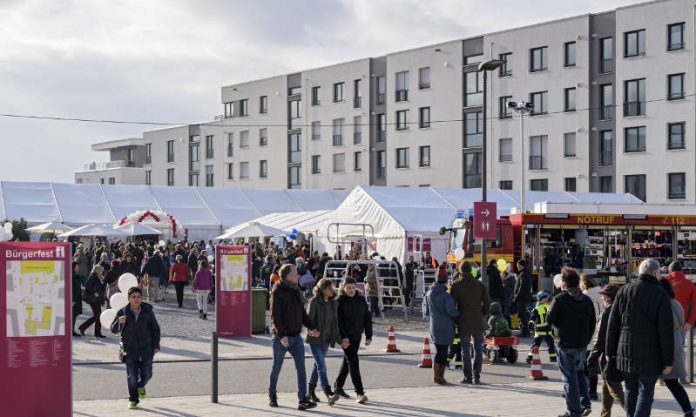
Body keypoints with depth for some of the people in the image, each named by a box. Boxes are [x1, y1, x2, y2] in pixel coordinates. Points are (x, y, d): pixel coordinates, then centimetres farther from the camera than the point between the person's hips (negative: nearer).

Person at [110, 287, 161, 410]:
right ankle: (133, 400, 13)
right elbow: (114, 330, -6)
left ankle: (141, 386, 39)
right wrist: (119, 322, -27)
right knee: (132, 377, -4)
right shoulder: (123, 312, -5)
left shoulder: (147, 311, -2)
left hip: (146, 349, 1)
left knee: (146, 374, 4)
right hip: (130, 350, -1)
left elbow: (155, 329, 7)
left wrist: (156, 345, 2)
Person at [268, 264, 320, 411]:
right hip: (281, 337, -6)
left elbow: (302, 313, 18)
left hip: (296, 336, 6)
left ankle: (303, 400, -8)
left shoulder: (297, 291, 11)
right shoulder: (278, 292, -11)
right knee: (276, 368, 9)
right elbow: (275, 316, -16)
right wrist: (282, 335, -24)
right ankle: (272, 396, 27)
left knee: (301, 368, -5)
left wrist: (311, 328, 4)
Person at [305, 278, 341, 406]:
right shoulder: (314, 301, -11)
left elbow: (335, 322, 13)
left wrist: (337, 338, 9)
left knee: (318, 365, 15)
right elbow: (309, 318, -14)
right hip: (315, 339, -7)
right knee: (321, 366, -13)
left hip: (326, 339, 7)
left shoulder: (334, 303, 8)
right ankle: (329, 394, -21)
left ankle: (311, 391, 27)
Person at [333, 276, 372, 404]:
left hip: (357, 336, 6)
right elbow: (337, 321, -13)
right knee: (353, 362, -12)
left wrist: (368, 336, 6)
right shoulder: (339, 301, -9)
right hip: (346, 337, -6)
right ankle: (360, 393, -16)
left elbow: (367, 317, 10)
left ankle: (338, 386, 33)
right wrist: (343, 337, -21)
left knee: (348, 361, 16)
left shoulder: (361, 299, 7)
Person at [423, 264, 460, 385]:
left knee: (438, 350, 12)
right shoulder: (446, 295, -15)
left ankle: (435, 375, 4)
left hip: (434, 327, 5)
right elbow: (451, 310, -24)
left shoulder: (429, 294, 4)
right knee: (444, 351, 4)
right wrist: (458, 312, -4)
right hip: (446, 327, -5)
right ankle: (441, 376, 8)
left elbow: (425, 312, 11)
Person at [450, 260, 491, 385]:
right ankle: (476, 377, 7)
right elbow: (487, 303, 1)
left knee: (465, 350, 6)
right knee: (478, 349, 10)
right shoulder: (480, 285, 2)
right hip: (478, 323, 2)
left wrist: (455, 320, 4)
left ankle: (468, 376, 7)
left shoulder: (456, 286, -6)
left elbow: (452, 304, -8)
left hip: (463, 323, -2)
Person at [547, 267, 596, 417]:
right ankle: (585, 404, 14)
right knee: (580, 373, 23)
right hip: (582, 345, 5)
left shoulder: (560, 299, -13)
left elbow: (549, 319, -11)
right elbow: (593, 322, 8)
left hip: (566, 344, -5)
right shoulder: (586, 300, 4)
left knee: (569, 377, 2)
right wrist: (587, 339, 16)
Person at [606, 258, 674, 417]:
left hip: (626, 353, 4)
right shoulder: (660, 295, -8)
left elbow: (613, 324, 5)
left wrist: (610, 352, 11)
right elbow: (666, 331, -10)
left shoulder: (624, 291, 4)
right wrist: (668, 361, -5)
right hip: (650, 356, -4)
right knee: (646, 393, 3)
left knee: (630, 392, 16)